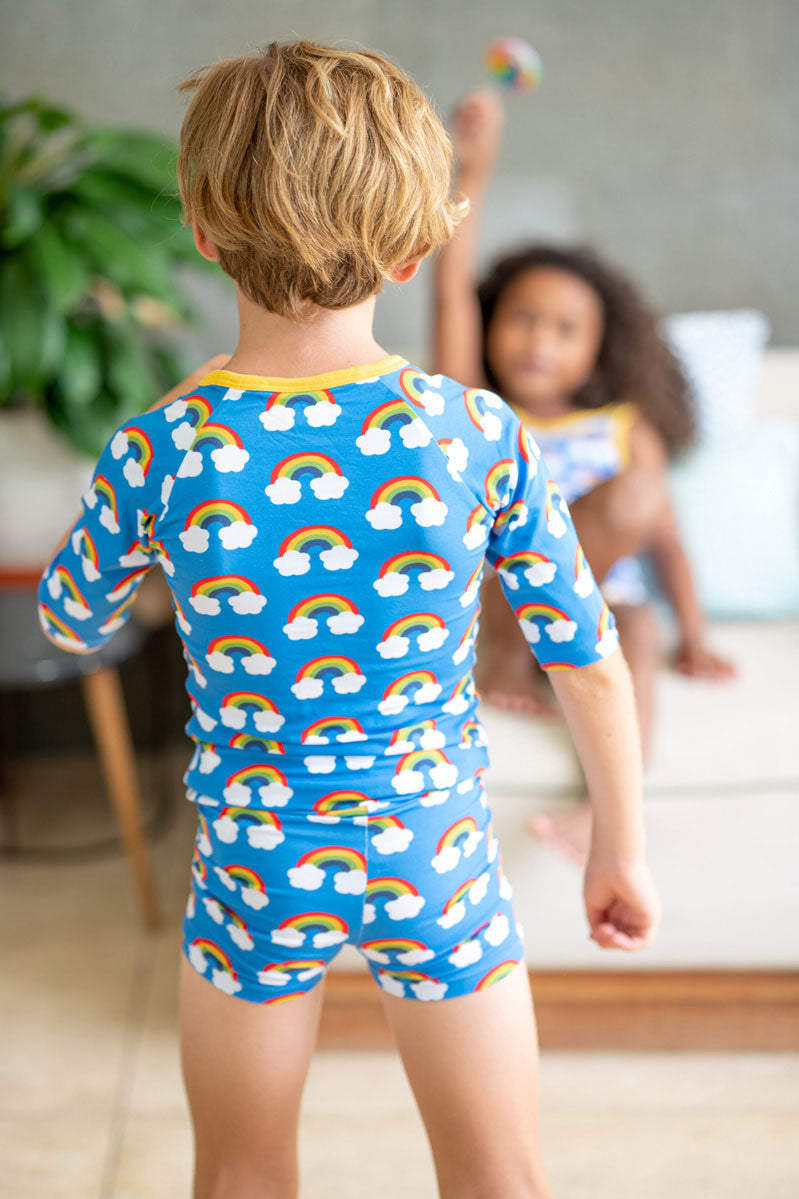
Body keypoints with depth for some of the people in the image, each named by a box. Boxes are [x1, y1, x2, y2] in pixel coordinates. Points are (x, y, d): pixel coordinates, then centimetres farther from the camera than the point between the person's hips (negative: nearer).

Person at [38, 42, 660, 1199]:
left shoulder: (159, 453, -19)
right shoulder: (482, 433, -17)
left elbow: (72, 625, 1)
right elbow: (592, 668, -8)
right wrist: (622, 847, 8)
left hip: (257, 875, 0)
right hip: (440, 866, 1)